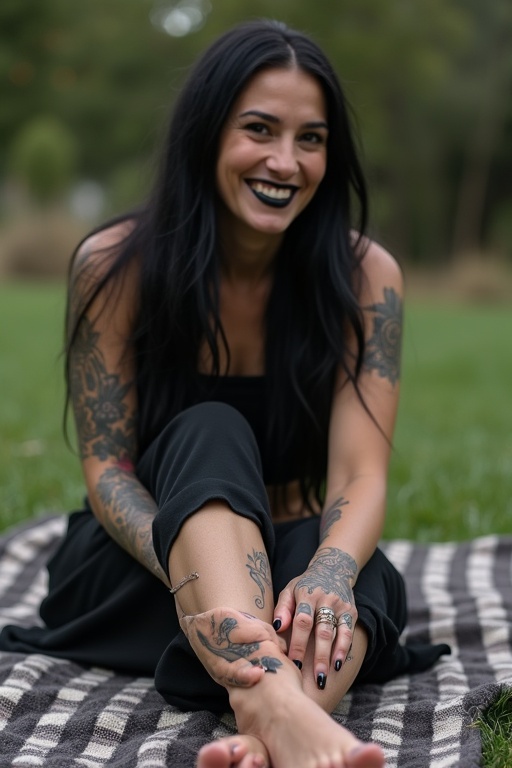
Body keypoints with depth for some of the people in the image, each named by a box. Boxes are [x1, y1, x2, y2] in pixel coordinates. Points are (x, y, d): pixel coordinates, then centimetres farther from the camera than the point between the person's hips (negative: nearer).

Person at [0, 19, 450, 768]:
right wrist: (194, 579, -36)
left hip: (290, 554, 2)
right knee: (210, 434, -34)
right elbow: (107, 465, -16)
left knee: (361, 582, -33)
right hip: (137, 561, -1)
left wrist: (328, 576, -43)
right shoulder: (116, 264, -13)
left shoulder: (364, 275, -11)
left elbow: (360, 473, -19)